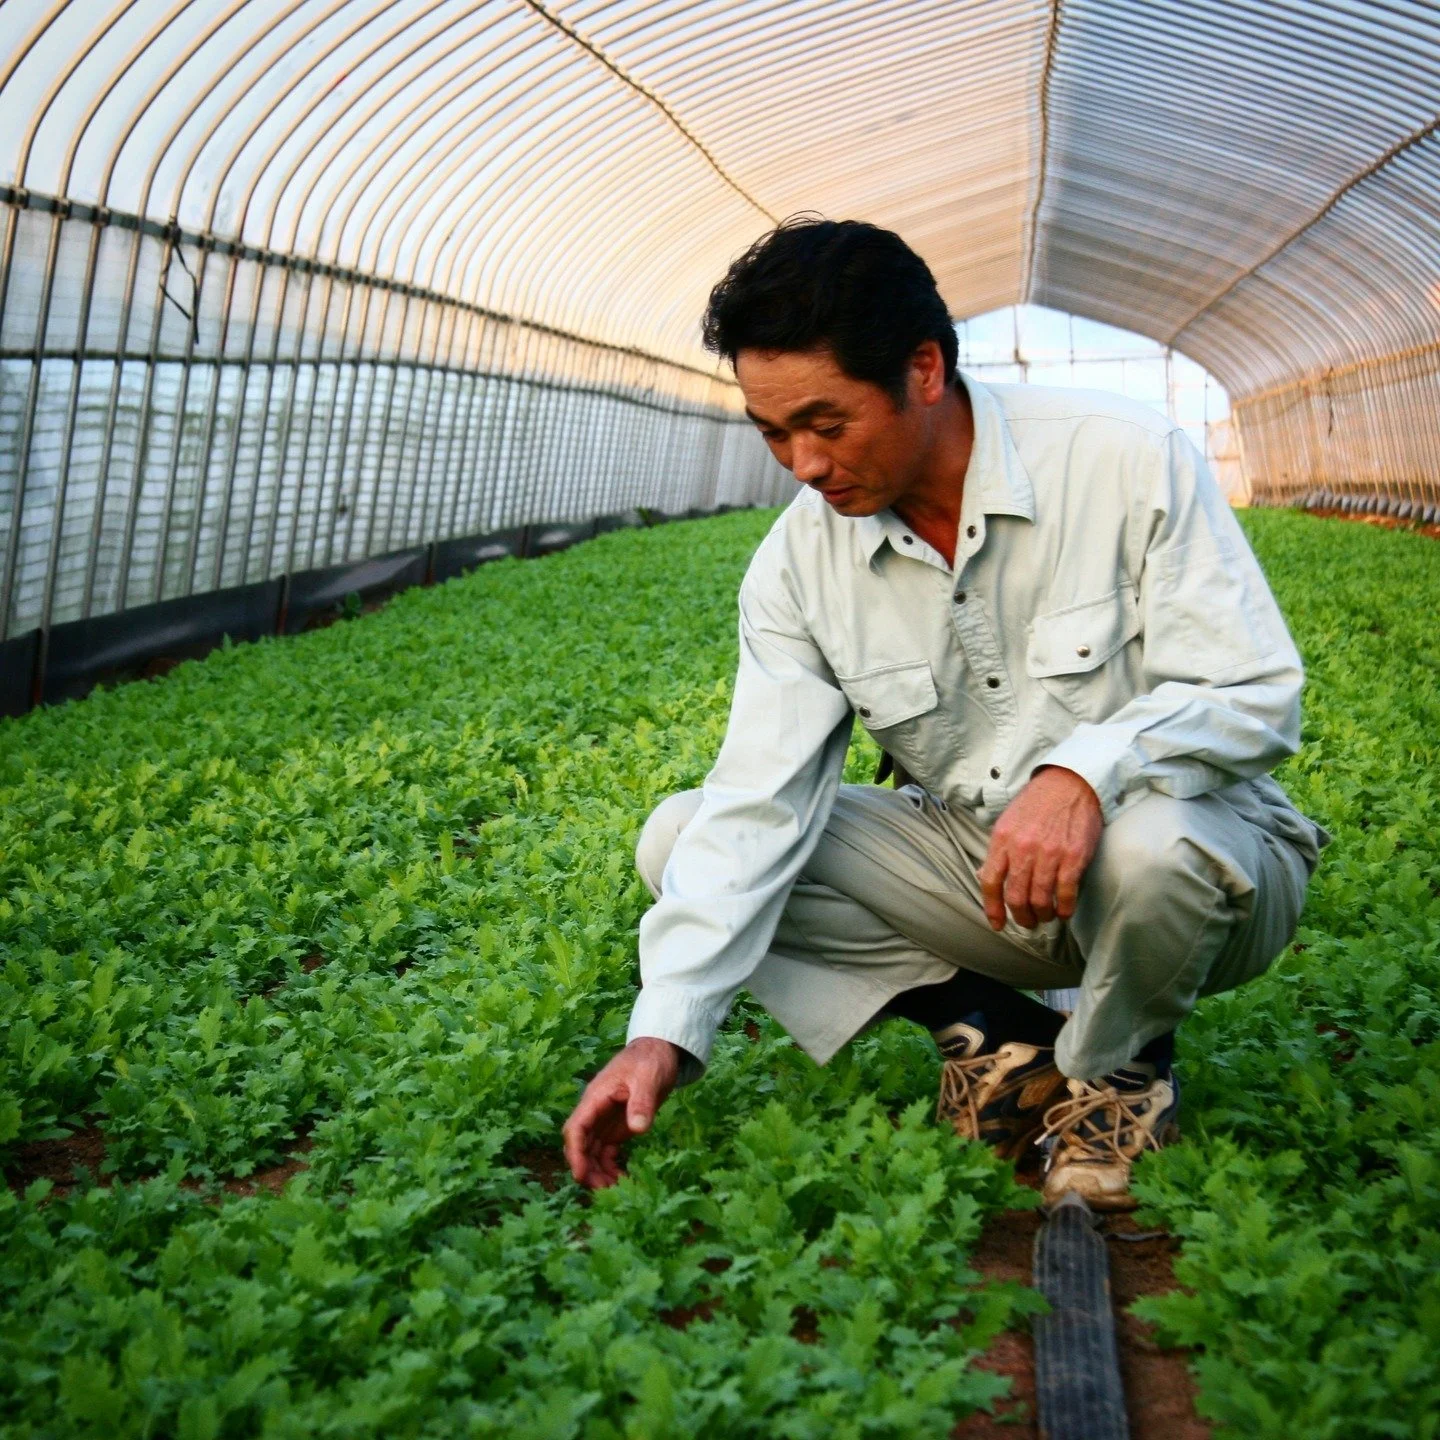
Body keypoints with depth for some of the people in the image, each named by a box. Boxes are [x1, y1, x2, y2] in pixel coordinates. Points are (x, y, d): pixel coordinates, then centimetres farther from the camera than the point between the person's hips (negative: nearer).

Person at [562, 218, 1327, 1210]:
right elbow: (757, 803, -13)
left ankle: (1115, 1070, -5)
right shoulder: (799, 562, -7)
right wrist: (666, 1032, -23)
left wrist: (1085, 770, -40)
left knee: (1149, 843, -41)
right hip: (976, 861, 4)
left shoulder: (1129, 461, -17)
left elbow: (1257, 695, -20)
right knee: (683, 838, -9)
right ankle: (995, 1031, -4)